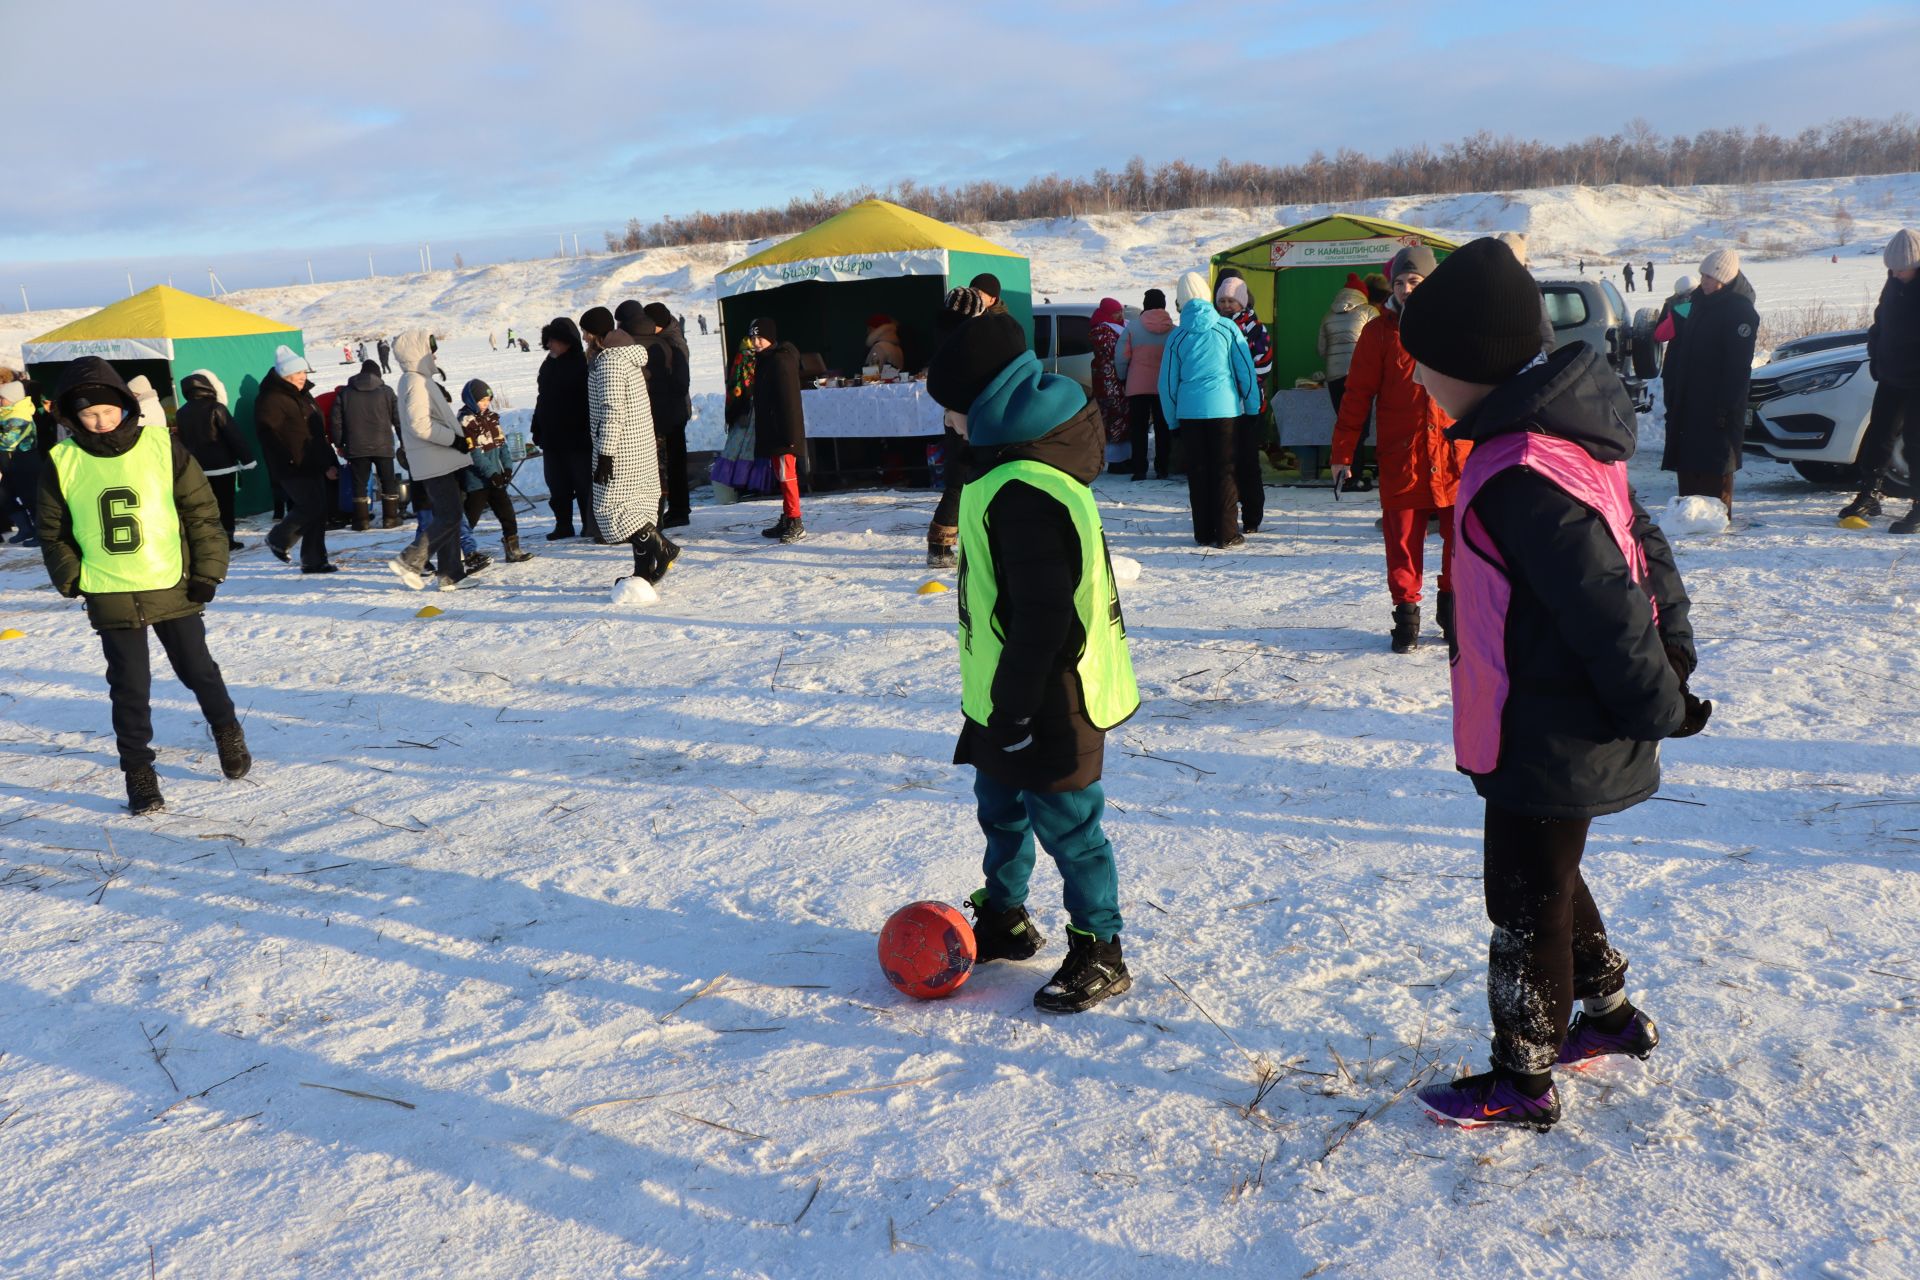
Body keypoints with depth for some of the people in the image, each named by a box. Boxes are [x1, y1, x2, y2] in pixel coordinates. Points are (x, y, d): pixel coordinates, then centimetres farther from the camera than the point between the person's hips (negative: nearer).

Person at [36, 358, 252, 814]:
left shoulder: (163, 447, -6)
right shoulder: (62, 463, -3)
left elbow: (202, 511, -1)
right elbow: (52, 530, 9)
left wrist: (209, 570, -5)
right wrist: (71, 579, 1)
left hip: (174, 587, 0)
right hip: (110, 597, 1)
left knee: (198, 670, 13)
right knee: (130, 687, 5)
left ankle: (227, 731, 37)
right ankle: (137, 770, 17)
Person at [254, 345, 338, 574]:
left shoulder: (303, 396, 18)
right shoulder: (270, 400, -11)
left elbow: (318, 432, 24)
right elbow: (268, 435, -19)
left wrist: (327, 463, 19)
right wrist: (286, 463, -25)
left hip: (312, 466, 9)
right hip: (293, 469, -9)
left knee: (317, 511, 7)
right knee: (311, 507, -15)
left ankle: (314, 561, 12)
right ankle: (278, 539, 8)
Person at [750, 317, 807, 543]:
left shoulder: (781, 361, -14)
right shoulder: (765, 360, 16)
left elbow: (788, 400, -20)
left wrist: (789, 433, -23)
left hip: (783, 431, -10)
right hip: (771, 431, 10)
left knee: (786, 475, -9)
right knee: (781, 476, 14)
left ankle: (795, 524, -7)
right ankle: (787, 520, 21)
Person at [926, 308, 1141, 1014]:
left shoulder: (1025, 492, -27)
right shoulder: (1016, 463, 7)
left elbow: (1043, 618, -28)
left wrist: (1014, 705, -21)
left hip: (1048, 704, -11)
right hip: (1005, 694, 11)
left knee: (1066, 825, 3)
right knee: (1001, 807, 24)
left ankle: (1099, 953, 18)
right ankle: (1004, 918, 42)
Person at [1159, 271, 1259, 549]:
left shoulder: (1177, 336, 2)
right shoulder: (1227, 327, -1)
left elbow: (1167, 382, 6)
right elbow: (1246, 369, 2)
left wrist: (1172, 419, 15)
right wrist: (1252, 407, 10)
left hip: (1189, 411, 1)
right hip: (1225, 408, -1)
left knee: (1197, 473, 7)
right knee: (1225, 471, 3)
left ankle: (1204, 533, 10)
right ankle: (1226, 533, 1)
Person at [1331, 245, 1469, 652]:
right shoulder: (1379, 331, 3)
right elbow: (1357, 394, 2)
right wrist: (1342, 453, -1)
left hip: (1456, 453, 1)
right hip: (1401, 456, -1)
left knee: (1461, 536, 3)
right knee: (1403, 541, 3)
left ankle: (1453, 607, 22)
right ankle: (1406, 614, 16)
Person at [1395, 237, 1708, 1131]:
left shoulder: (1521, 477, -28)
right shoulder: (1555, 434, 4)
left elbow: (1604, 603, -26)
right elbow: (1636, 545, 11)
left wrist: (1658, 711, -14)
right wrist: (1672, 649, 10)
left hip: (1550, 743, -10)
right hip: (1565, 731, 10)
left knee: (1527, 900, 6)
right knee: (1546, 878, 26)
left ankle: (1524, 1081, 22)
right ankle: (1610, 1012, 44)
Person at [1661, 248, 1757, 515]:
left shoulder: (1741, 311, -13)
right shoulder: (1701, 300, 13)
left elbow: (1738, 365, -17)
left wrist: (1726, 405, -22)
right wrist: (1671, 381, 15)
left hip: (1717, 400, -8)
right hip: (1690, 396, 8)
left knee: (1715, 458, -5)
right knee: (1686, 460, 11)